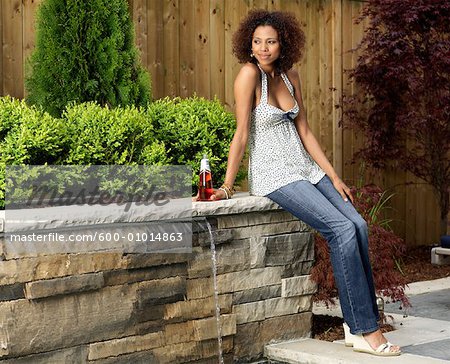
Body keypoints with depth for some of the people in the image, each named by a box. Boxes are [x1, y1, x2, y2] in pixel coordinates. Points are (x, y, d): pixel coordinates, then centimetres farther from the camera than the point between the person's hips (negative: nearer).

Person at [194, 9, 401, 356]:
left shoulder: (290, 75, 8)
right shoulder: (249, 74, -12)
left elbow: (304, 131, 11)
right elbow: (241, 135, -13)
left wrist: (334, 177, 8)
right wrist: (227, 187, -13)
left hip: (305, 168, 7)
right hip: (273, 175, -7)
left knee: (358, 225, -12)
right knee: (342, 229, -21)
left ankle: (358, 325, -5)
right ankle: (365, 330, -16)